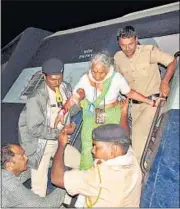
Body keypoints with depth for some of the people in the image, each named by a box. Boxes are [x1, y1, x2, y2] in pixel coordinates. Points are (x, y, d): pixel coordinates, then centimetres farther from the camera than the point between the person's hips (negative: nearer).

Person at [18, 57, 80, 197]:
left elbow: (71, 111, 6)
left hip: (60, 141, 6)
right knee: (39, 188, 1)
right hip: (42, 146, -6)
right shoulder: (36, 99, -24)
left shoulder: (66, 88, -6)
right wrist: (59, 133, -24)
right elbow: (34, 129, -24)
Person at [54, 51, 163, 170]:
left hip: (112, 117, -1)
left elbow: (130, 93, -2)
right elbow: (73, 98, -10)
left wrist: (151, 102, -1)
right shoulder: (86, 79, -13)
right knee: (87, 149, 0)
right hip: (91, 117, 1)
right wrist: (63, 111, -27)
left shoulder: (116, 78, -16)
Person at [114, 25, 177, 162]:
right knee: (140, 135, 10)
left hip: (153, 100, -5)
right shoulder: (118, 58, -1)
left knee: (138, 130, -18)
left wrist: (165, 82, -21)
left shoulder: (149, 51, -15)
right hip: (135, 103, 5)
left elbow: (172, 61, -9)